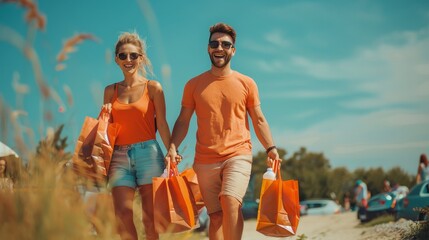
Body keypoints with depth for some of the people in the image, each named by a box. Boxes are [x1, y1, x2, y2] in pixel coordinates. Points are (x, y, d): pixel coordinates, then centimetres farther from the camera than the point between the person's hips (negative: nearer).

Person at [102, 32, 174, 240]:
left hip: (148, 153, -2)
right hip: (119, 155, 3)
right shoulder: (111, 91, 13)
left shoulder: (153, 87, 3)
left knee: (150, 216, -2)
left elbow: (162, 124, 0)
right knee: (123, 214, -7)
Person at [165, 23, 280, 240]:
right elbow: (183, 120, 8)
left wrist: (270, 148, -3)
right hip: (205, 160, 2)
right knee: (216, 215, 4)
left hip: (238, 155, -2)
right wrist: (172, 147, -7)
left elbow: (258, 120, 9)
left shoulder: (246, 83, 6)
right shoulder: (194, 85, 8)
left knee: (231, 203, -24)